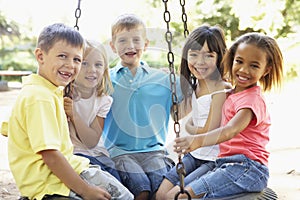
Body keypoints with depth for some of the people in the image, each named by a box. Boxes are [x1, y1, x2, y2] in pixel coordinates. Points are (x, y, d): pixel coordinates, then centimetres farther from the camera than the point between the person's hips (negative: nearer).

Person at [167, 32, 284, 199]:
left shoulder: (253, 99, -10)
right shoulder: (232, 94, 19)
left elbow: (232, 129, -29)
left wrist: (199, 140, -43)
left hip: (247, 168, -9)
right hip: (228, 165, 9)